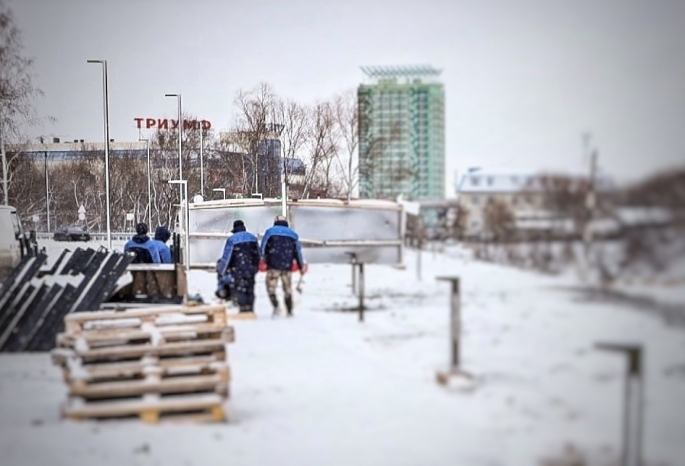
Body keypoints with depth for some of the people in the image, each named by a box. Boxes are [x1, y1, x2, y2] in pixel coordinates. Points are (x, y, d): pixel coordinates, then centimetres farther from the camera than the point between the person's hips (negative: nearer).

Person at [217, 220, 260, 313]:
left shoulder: (232, 239, -7)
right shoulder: (253, 238, 11)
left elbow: (226, 258, -8)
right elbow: (258, 257, 16)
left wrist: (221, 274, -2)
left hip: (238, 271, -5)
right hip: (251, 270, 5)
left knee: (239, 290, -3)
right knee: (250, 290, 13)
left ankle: (244, 309, -10)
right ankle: (250, 310, 16)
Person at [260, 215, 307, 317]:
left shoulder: (270, 232, 9)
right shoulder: (293, 234, 16)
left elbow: (262, 248, 5)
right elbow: (298, 252, 16)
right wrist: (302, 266, 21)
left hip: (273, 265, -3)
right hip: (287, 266, 3)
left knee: (271, 287, 3)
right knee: (288, 289, 12)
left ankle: (275, 306, -18)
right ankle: (290, 311, 11)